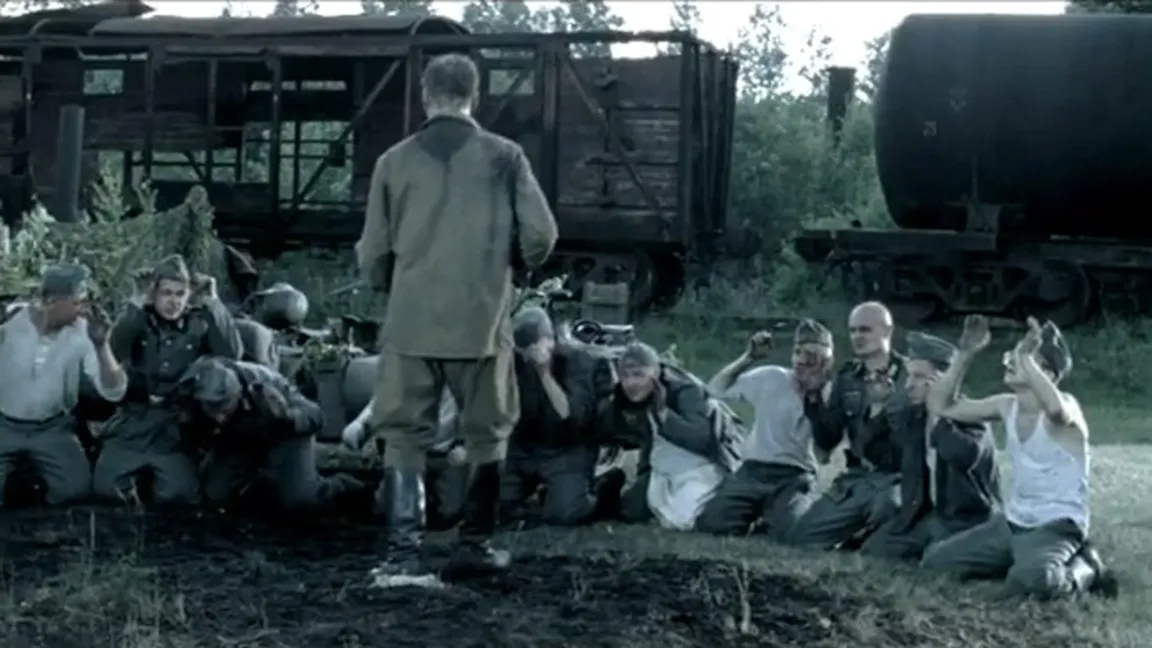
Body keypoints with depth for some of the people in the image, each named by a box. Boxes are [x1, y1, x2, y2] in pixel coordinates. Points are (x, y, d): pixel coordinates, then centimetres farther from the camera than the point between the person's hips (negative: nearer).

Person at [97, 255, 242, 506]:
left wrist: (213, 303, -11)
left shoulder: (199, 326, 3)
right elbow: (114, 352, -14)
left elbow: (231, 356, -13)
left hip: (176, 428, -1)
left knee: (179, 493, -22)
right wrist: (138, 304, -17)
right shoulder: (139, 322, 3)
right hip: (132, 423, 1)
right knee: (106, 487, -15)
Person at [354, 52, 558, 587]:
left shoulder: (395, 161, 1)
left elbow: (372, 255, 3)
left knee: (404, 435, 7)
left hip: (411, 324, 1)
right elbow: (540, 236, -5)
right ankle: (475, 545, 20)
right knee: (486, 433, 15)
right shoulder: (505, 157, -1)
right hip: (481, 321, 0)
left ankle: (403, 555, -1)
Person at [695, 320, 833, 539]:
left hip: (795, 476, -1)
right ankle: (756, 512, 10)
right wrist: (748, 358, -1)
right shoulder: (771, 378, 5)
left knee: (791, 529, -33)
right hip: (754, 469, 1)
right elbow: (715, 390, 9)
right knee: (710, 522, -22)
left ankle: (774, 516, 5)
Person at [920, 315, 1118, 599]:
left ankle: (1083, 568, -4)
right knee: (935, 560, 5)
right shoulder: (1007, 406, 4)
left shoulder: (1065, 404, -17)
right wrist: (965, 354, -4)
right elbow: (940, 406, 6)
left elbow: (1055, 409, -45)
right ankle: (1029, 562, 13)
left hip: (1057, 526, -8)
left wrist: (1025, 358, -41)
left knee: (1029, 581, -39)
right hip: (1011, 523, 8)